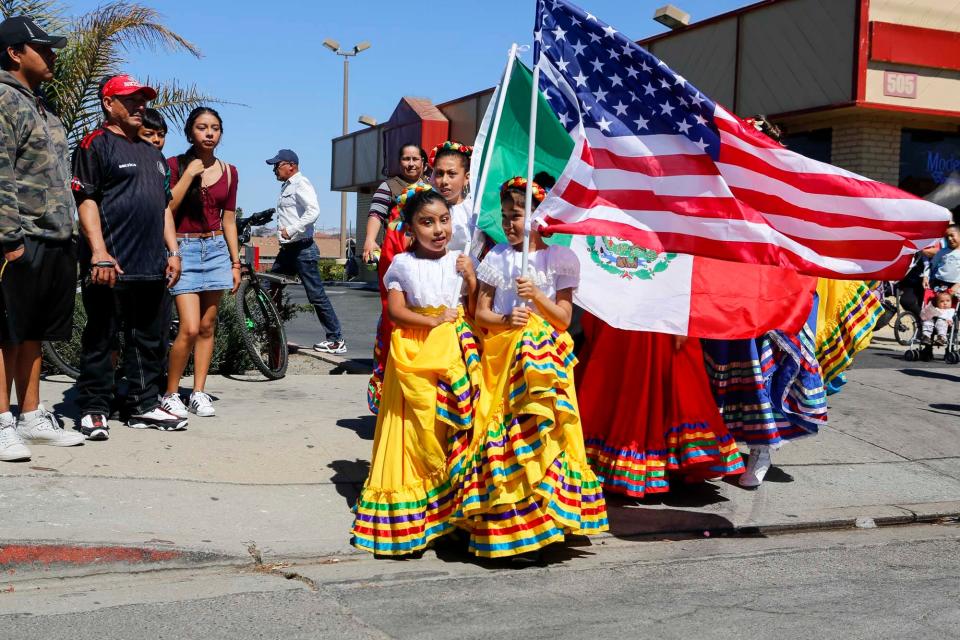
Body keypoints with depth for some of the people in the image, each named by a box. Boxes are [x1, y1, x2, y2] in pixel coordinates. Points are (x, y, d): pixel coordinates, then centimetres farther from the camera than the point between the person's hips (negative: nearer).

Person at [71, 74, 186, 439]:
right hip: (110, 265, -7)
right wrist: (99, 251, -19)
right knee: (100, 339, -1)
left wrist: (172, 251, 16)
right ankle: (94, 410, 6)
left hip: (151, 267, 8)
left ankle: (144, 406, 18)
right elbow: (85, 200, -11)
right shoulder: (96, 145, -2)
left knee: (149, 340, 10)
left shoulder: (153, 153, 23)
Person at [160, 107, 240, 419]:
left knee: (207, 327, 6)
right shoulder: (175, 165, -1)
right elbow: (166, 209, -11)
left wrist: (236, 262, 10)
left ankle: (199, 393, 14)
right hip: (184, 249, -4)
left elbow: (228, 220, 12)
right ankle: (170, 394, 2)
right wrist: (189, 174, -14)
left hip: (217, 250, 4)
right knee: (190, 328, -13)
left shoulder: (228, 171, 9)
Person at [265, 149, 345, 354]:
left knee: (316, 295, -7)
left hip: (302, 249, -10)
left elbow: (313, 211, -24)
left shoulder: (300, 183, -10)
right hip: (287, 249, 10)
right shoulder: (286, 186, 19)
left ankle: (337, 340, -2)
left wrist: (291, 230, -24)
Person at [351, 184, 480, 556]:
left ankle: (452, 515, 10)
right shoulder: (402, 264, 1)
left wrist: (471, 278, -5)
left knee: (454, 426, 0)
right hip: (415, 352, -3)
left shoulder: (459, 260, 9)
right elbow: (396, 311, -5)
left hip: (456, 350, 3)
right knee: (416, 430, -3)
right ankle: (408, 521, 6)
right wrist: (434, 321, -13)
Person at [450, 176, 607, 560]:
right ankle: (500, 524, 11)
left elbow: (564, 318, -1)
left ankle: (530, 527, 0)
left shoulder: (557, 259, 2)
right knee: (497, 436, 0)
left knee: (534, 434, -8)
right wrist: (505, 320, -12)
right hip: (500, 357, 3)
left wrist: (538, 296, -16)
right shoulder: (496, 258, 10)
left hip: (541, 359, -2)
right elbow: (481, 313, 8)